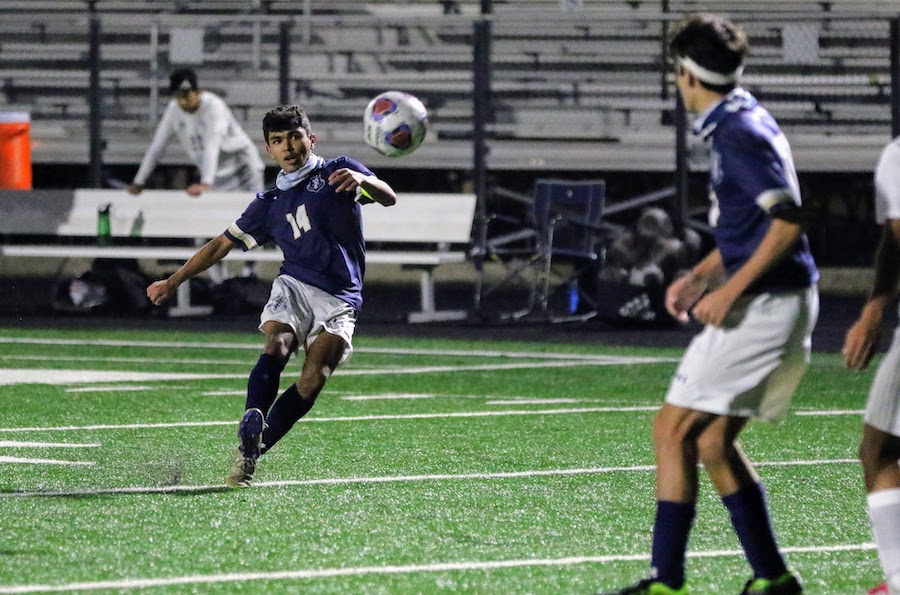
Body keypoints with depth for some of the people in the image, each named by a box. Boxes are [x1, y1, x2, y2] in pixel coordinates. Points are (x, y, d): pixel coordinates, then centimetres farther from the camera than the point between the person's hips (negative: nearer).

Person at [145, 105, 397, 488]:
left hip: (339, 301, -2)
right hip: (293, 286, 2)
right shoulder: (270, 204, 20)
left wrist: (363, 181, -29)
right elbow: (223, 244, 25)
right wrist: (174, 281, 20)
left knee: (313, 380, -18)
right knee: (276, 347, -28)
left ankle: (250, 454, -14)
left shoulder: (337, 173, 10)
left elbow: (388, 198, -5)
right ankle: (250, 433, -41)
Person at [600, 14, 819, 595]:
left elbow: (788, 221, -22)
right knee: (712, 442, 13)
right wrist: (701, 276, 17)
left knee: (673, 430, -6)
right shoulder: (735, 125, 16)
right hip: (781, 307, 10)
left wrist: (731, 289, -21)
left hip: (763, 307, -10)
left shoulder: (739, 132, -14)